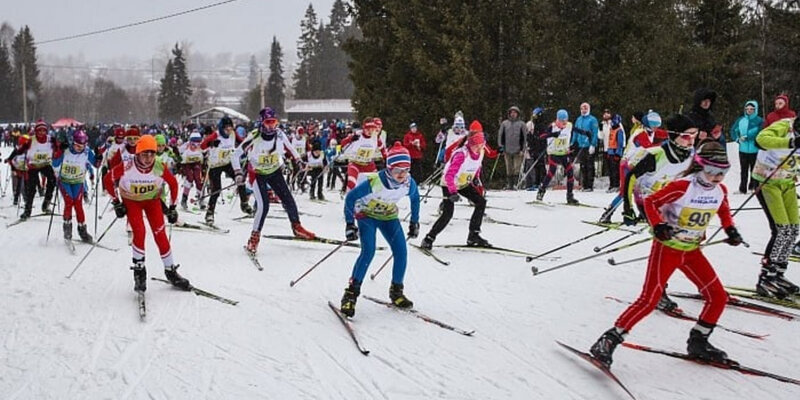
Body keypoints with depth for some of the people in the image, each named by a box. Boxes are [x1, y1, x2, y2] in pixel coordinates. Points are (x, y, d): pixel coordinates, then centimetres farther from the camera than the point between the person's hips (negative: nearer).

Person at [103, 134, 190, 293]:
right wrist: (116, 203, -12)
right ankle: (139, 271, -2)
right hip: (131, 201, -1)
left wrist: (172, 207, -3)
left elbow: (173, 183, -7)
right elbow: (108, 180, -13)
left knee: (160, 234, -7)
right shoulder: (126, 167, -30)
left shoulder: (159, 168, -27)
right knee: (139, 232, -19)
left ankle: (170, 271, 7)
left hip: (153, 200, 1)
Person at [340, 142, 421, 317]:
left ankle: (396, 291, 11)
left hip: (389, 216, 4)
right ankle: (351, 293, -16)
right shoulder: (373, 182, -34)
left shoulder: (409, 183, -20)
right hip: (366, 214, -4)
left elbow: (415, 198, 5)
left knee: (401, 252, -9)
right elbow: (350, 198, -20)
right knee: (368, 251, -24)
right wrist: (350, 224, -19)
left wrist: (414, 222, 8)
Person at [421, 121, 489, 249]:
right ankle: (429, 239, -7)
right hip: (449, 185, -7)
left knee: (481, 202, -3)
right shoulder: (461, 155, -33)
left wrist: (476, 180, 8)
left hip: (464, 184, 8)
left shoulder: (480, 152, -10)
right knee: (448, 213, -19)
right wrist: (452, 193, -46)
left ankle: (473, 236, 6)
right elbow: (449, 175, -38)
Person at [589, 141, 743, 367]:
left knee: (718, 297, 4)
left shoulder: (720, 190, 0)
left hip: (692, 252, 7)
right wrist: (658, 226, -29)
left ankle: (698, 343, 22)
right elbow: (650, 203, -15)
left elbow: (724, 210, 21)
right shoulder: (682, 187, -20)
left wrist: (731, 230, 6)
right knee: (649, 300, -15)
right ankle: (609, 340, -11)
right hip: (667, 248, -7)